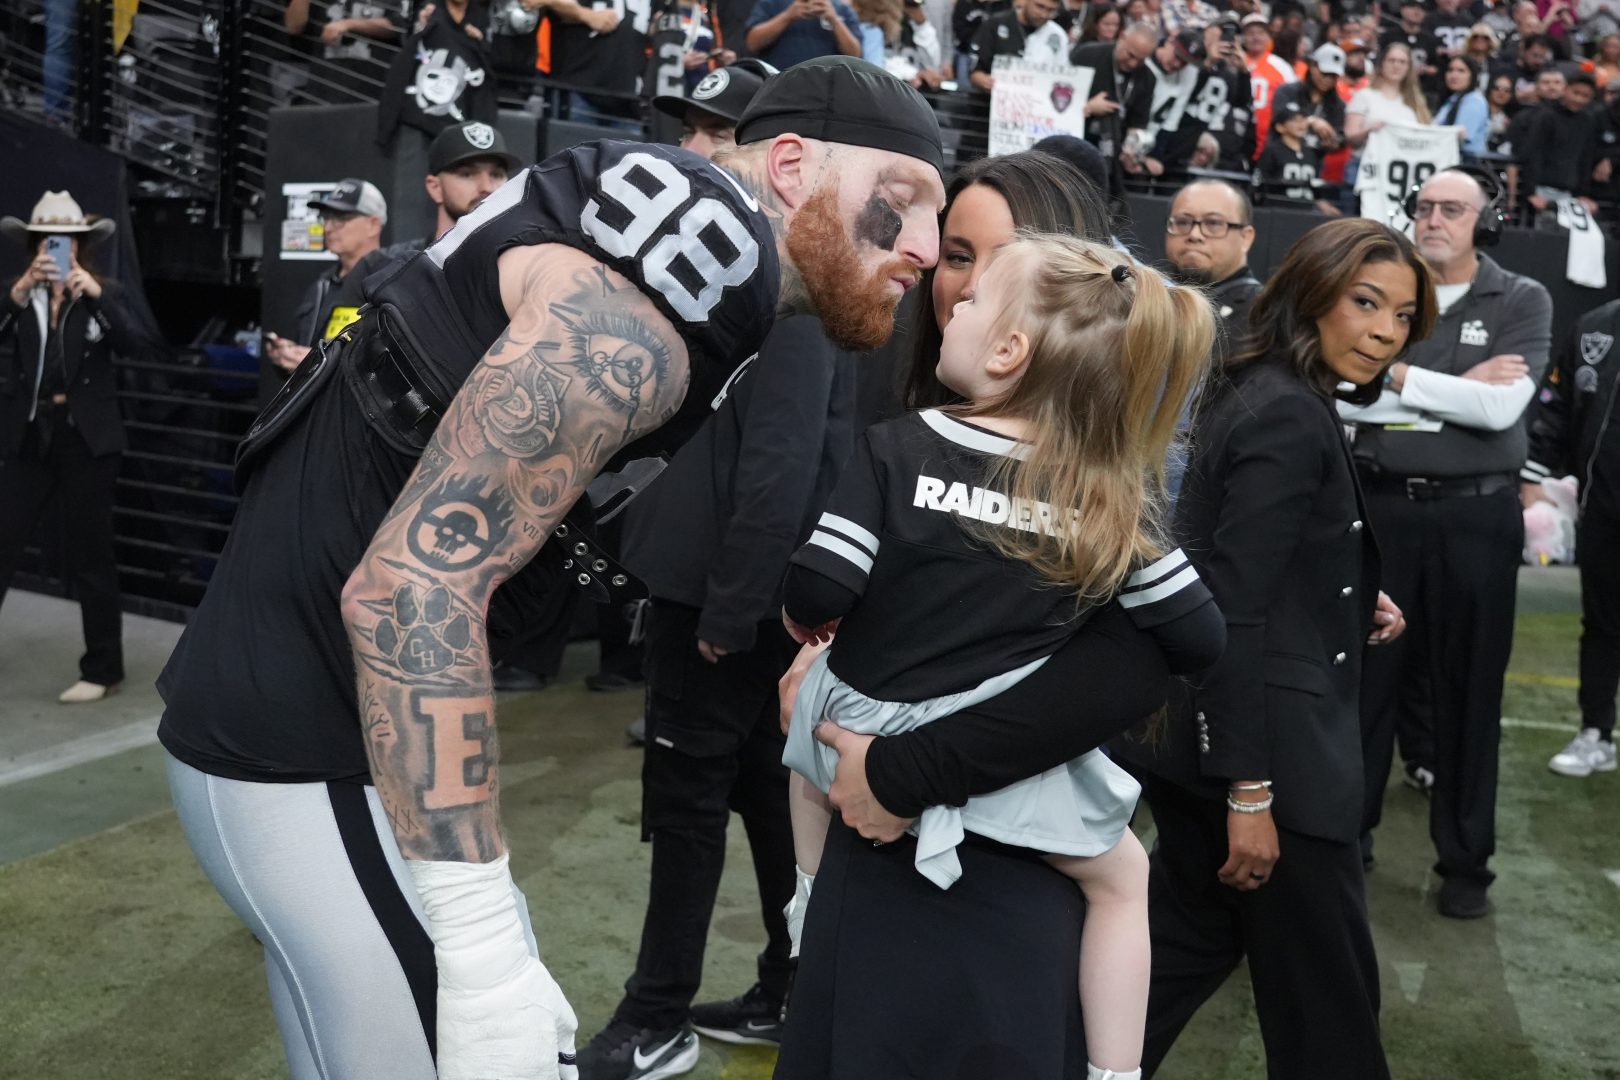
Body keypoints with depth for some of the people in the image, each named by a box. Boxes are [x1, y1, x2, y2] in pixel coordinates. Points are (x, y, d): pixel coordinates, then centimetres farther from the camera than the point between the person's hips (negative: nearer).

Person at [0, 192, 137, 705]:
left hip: (87, 438, -2)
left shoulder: (104, 292, 3)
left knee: (90, 558, 5)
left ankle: (103, 670, 16)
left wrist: (95, 293, -25)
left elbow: (130, 344, -14)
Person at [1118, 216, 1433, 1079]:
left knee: (1189, 941, 20)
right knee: (1325, 988, 7)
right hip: (1271, 745, -10)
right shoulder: (1290, 416, -18)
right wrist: (1250, 791, -24)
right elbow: (1235, 611, -24)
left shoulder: (1262, 393, 12)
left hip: (1200, 725, 10)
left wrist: (1351, 603, 11)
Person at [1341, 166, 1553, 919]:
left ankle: (1465, 862, 20)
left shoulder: (1522, 301, 2)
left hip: (1475, 516, -1)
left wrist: (1399, 376, -10)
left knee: (1468, 691, 7)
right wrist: (1459, 388, -12)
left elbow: (1502, 408, -14)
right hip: (1381, 508, 2)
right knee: (1366, 678, 8)